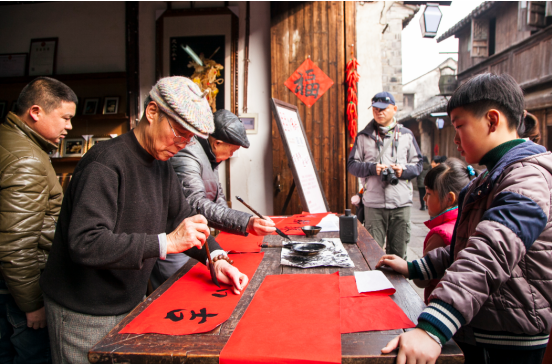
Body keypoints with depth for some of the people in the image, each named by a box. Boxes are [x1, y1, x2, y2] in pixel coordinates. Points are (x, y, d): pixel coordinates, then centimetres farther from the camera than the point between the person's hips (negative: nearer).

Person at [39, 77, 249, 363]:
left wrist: (216, 258, -9)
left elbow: (182, 217, 7)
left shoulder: (161, 163, 5)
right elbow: (85, 244, -31)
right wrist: (165, 242, -34)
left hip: (129, 304, 8)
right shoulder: (106, 162, -23)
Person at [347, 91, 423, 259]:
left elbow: (418, 164, 12)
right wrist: (372, 168, -11)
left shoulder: (406, 135, 12)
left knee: (398, 253, 8)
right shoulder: (364, 136, 8)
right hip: (373, 203, -1)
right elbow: (352, 164, 6)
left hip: (401, 203, 1)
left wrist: (404, 170, -9)